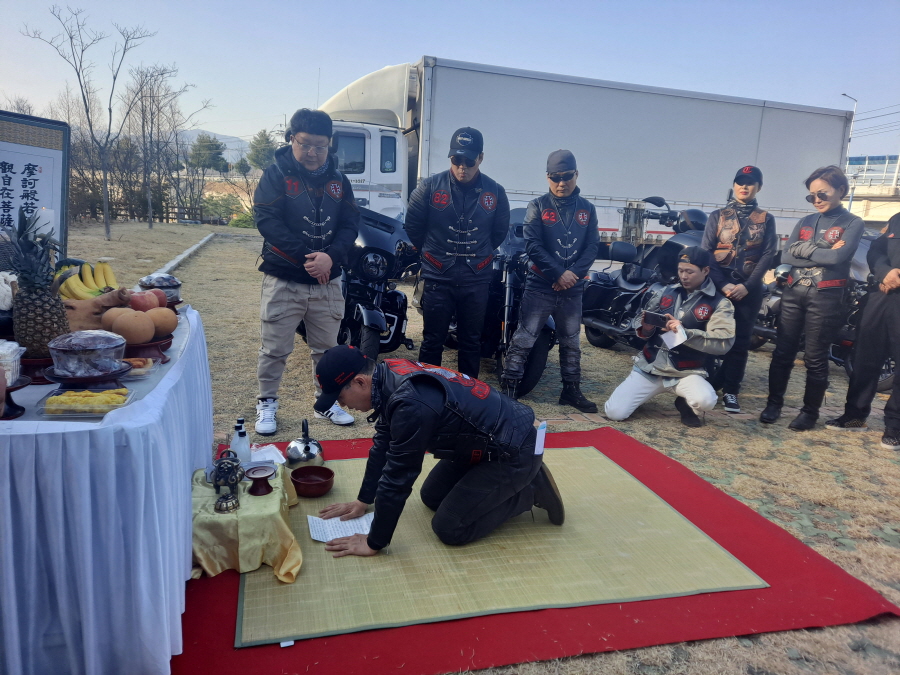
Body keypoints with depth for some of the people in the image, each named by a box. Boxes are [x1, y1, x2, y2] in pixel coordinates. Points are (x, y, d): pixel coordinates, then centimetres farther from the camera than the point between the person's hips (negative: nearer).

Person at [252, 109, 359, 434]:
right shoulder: (276, 174, -5)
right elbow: (266, 220, -15)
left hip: (328, 281, 4)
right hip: (284, 281, -3)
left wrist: (330, 256, -18)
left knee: (327, 348, 14)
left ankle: (326, 402, 30)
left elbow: (350, 224, 1)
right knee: (274, 349, 5)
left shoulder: (338, 180, 7)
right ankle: (266, 405, 22)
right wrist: (306, 257, -21)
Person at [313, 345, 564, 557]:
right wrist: (362, 501, 16)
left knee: (449, 528, -6)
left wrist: (373, 543, -13)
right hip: (487, 440, 9)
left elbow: (397, 477, -25)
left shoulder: (410, 403, -33)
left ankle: (531, 491, 5)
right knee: (431, 497, 17)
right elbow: (383, 445, 9)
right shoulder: (391, 375, -3)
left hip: (514, 450, -9)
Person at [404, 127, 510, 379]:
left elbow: (500, 231, 14)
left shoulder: (495, 192, -1)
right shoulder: (430, 187, -6)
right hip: (438, 278, -1)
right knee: (432, 341, 7)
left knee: (471, 342, 13)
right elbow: (412, 226, 5)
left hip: (477, 280, 2)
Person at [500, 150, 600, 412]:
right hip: (540, 286, -3)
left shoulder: (587, 209, 8)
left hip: (573, 289, 4)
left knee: (571, 342, 13)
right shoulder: (538, 206, -1)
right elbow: (532, 245, -10)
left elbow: (592, 246, 3)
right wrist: (559, 273, -17)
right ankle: (509, 388, 0)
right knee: (523, 338, -5)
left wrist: (573, 274, -13)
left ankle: (571, 390, 25)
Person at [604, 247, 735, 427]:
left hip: (687, 372, -2)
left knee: (705, 400, -34)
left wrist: (684, 333, -26)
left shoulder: (719, 303, -4)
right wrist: (645, 328, -14)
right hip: (649, 366, 3)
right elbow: (640, 325, 10)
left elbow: (723, 343, -16)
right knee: (615, 412, -9)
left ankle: (685, 403, 4)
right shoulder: (667, 291, 7)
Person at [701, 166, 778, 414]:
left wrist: (747, 285, -13)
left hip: (749, 288, 0)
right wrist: (722, 284, -13)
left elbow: (768, 254, 0)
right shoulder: (717, 215, 8)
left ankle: (730, 391, 6)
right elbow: (705, 252, 0)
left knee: (740, 340, 1)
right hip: (718, 285, 0)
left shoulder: (766, 220, 9)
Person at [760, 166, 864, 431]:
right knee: (783, 352, 5)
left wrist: (805, 249, -6)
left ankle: (810, 411, 14)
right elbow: (786, 256, -1)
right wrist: (823, 254, -10)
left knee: (815, 358, 2)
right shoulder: (805, 221, 13)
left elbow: (839, 256, -17)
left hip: (826, 298, -4)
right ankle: (774, 403, 15)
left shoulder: (853, 223, 1)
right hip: (793, 293, 4)